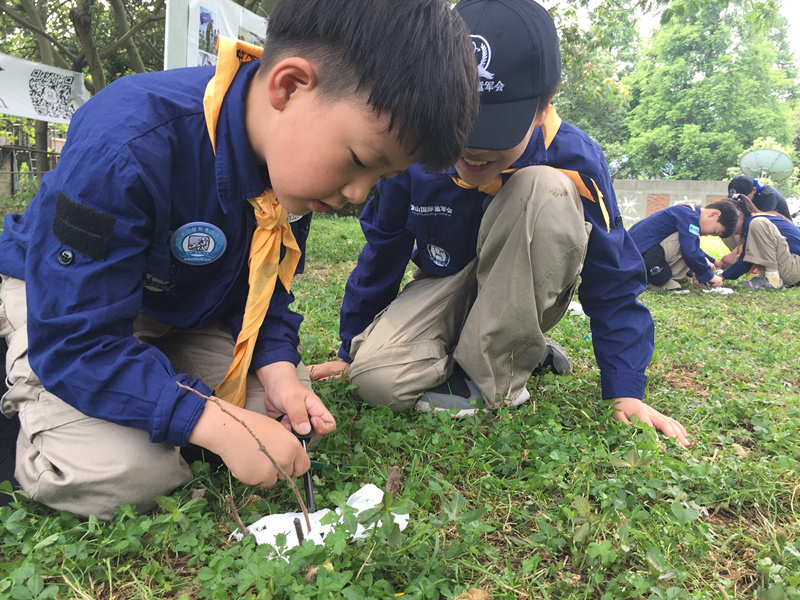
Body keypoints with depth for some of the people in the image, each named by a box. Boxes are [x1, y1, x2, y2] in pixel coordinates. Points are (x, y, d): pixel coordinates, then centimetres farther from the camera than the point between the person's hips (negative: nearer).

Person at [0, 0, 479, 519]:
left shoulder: (298, 164, -15)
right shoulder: (128, 147, -38)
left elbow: (265, 288, -2)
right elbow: (73, 341, -35)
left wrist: (277, 366, -21)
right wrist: (216, 423, -40)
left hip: (182, 314, 6)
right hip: (65, 298, -5)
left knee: (290, 413, -5)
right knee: (127, 475, -26)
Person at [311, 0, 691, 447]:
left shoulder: (574, 162, -24)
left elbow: (614, 283, -13)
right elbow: (381, 254, -3)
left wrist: (627, 393, -17)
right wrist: (350, 351, 6)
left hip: (526, 294, -1)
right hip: (445, 284, 2)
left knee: (549, 190, -33)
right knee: (377, 377, -28)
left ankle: (486, 381, -21)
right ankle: (525, 353, 0)